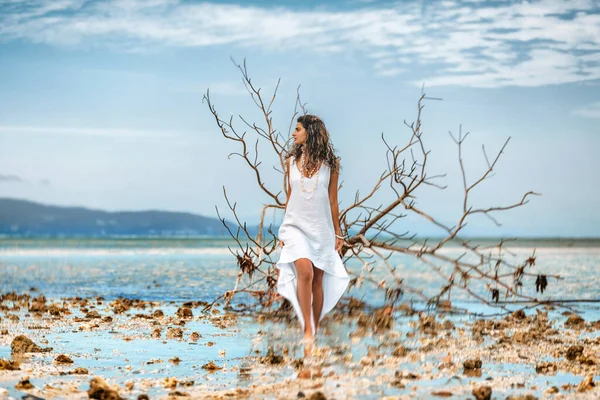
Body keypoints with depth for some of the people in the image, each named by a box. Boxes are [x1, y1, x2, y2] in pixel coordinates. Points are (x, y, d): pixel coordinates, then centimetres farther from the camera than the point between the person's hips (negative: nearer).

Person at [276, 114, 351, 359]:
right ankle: (307, 329, -18)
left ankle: (314, 333, 15)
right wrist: (284, 230, 13)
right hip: (296, 225, 0)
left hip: (321, 227, 0)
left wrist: (337, 233, 7)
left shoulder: (330, 163, 1)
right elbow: (289, 196, 12)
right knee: (305, 272, -22)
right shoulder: (291, 160, 6)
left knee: (318, 280, 4)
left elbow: (332, 200, 5)